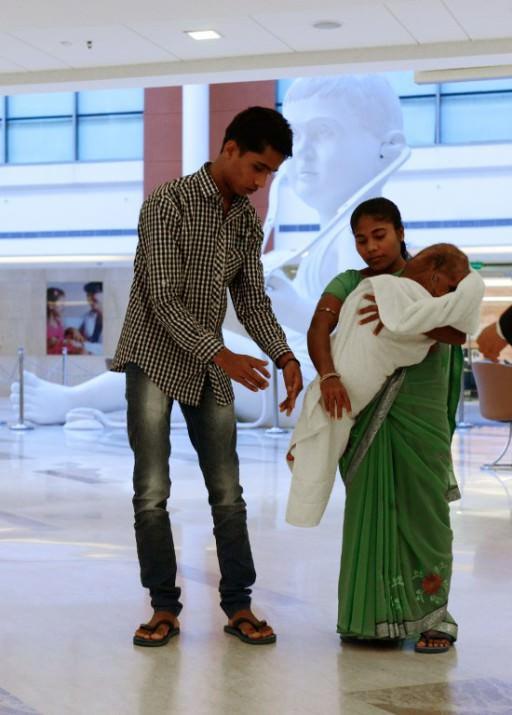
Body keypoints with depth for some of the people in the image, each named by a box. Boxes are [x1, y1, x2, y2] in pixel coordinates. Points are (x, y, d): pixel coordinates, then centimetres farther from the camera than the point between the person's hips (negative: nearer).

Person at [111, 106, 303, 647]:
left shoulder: (248, 222, 6)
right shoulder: (168, 203, -14)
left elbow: (252, 301, 6)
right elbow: (163, 299, -20)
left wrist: (285, 357, -11)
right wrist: (222, 355, -28)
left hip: (209, 368, 5)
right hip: (155, 359, -5)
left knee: (227, 492, 3)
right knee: (152, 492, -4)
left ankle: (238, 605, 11)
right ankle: (164, 606, 7)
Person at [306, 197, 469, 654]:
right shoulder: (349, 284, 4)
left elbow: (457, 332, -15)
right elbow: (318, 330, -12)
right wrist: (328, 376, -31)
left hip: (421, 417, -1)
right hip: (366, 419, 2)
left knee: (423, 511, 3)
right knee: (369, 513, 4)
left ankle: (435, 615, 14)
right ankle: (375, 615, 15)